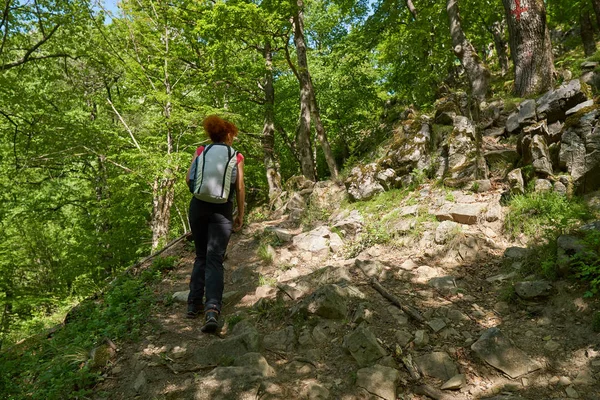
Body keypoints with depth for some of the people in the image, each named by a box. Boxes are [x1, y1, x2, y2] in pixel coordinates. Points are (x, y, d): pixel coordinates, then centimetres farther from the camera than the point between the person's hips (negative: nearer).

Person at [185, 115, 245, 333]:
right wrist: (240, 215, 9)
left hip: (199, 207, 2)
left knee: (201, 256, 18)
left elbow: (189, 178, 2)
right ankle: (212, 309, -21)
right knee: (214, 260, -4)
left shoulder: (201, 151, 8)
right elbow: (240, 188, 1)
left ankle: (194, 304, 18)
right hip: (222, 210, -2)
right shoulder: (236, 157, 4)